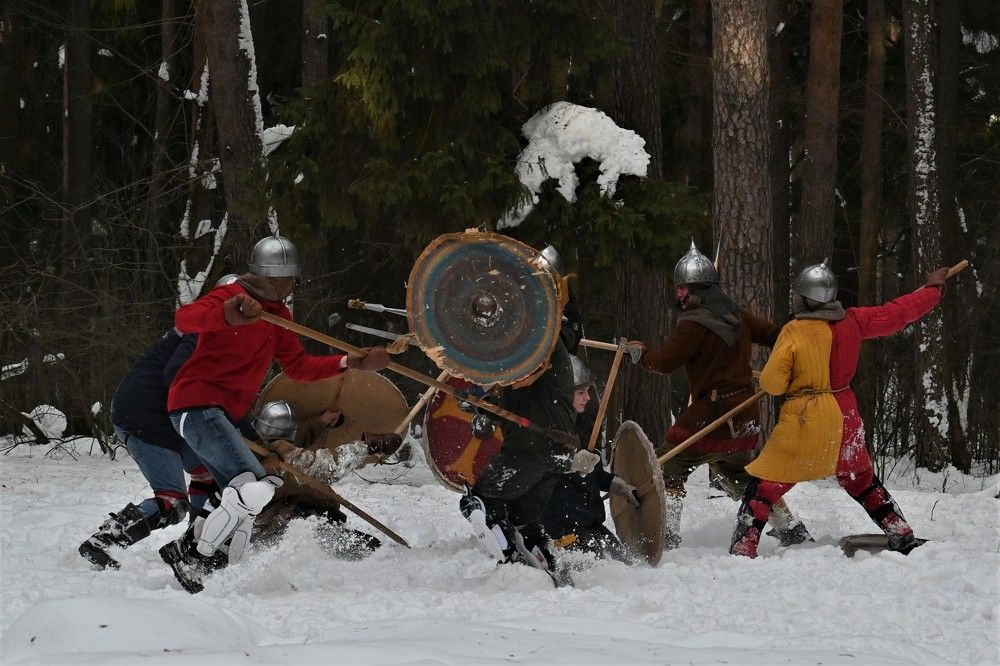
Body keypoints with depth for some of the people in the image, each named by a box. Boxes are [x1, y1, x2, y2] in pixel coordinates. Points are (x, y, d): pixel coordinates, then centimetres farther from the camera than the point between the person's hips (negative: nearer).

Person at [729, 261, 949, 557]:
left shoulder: (794, 332, -14)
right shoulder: (852, 321, -1)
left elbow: (772, 383, -14)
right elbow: (897, 313, 12)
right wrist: (933, 288, 27)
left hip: (803, 421, -5)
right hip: (844, 417, 5)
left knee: (764, 486, -1)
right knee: (861, 481, 23)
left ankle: (744, 548, -11)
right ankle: (902, 536, 25)